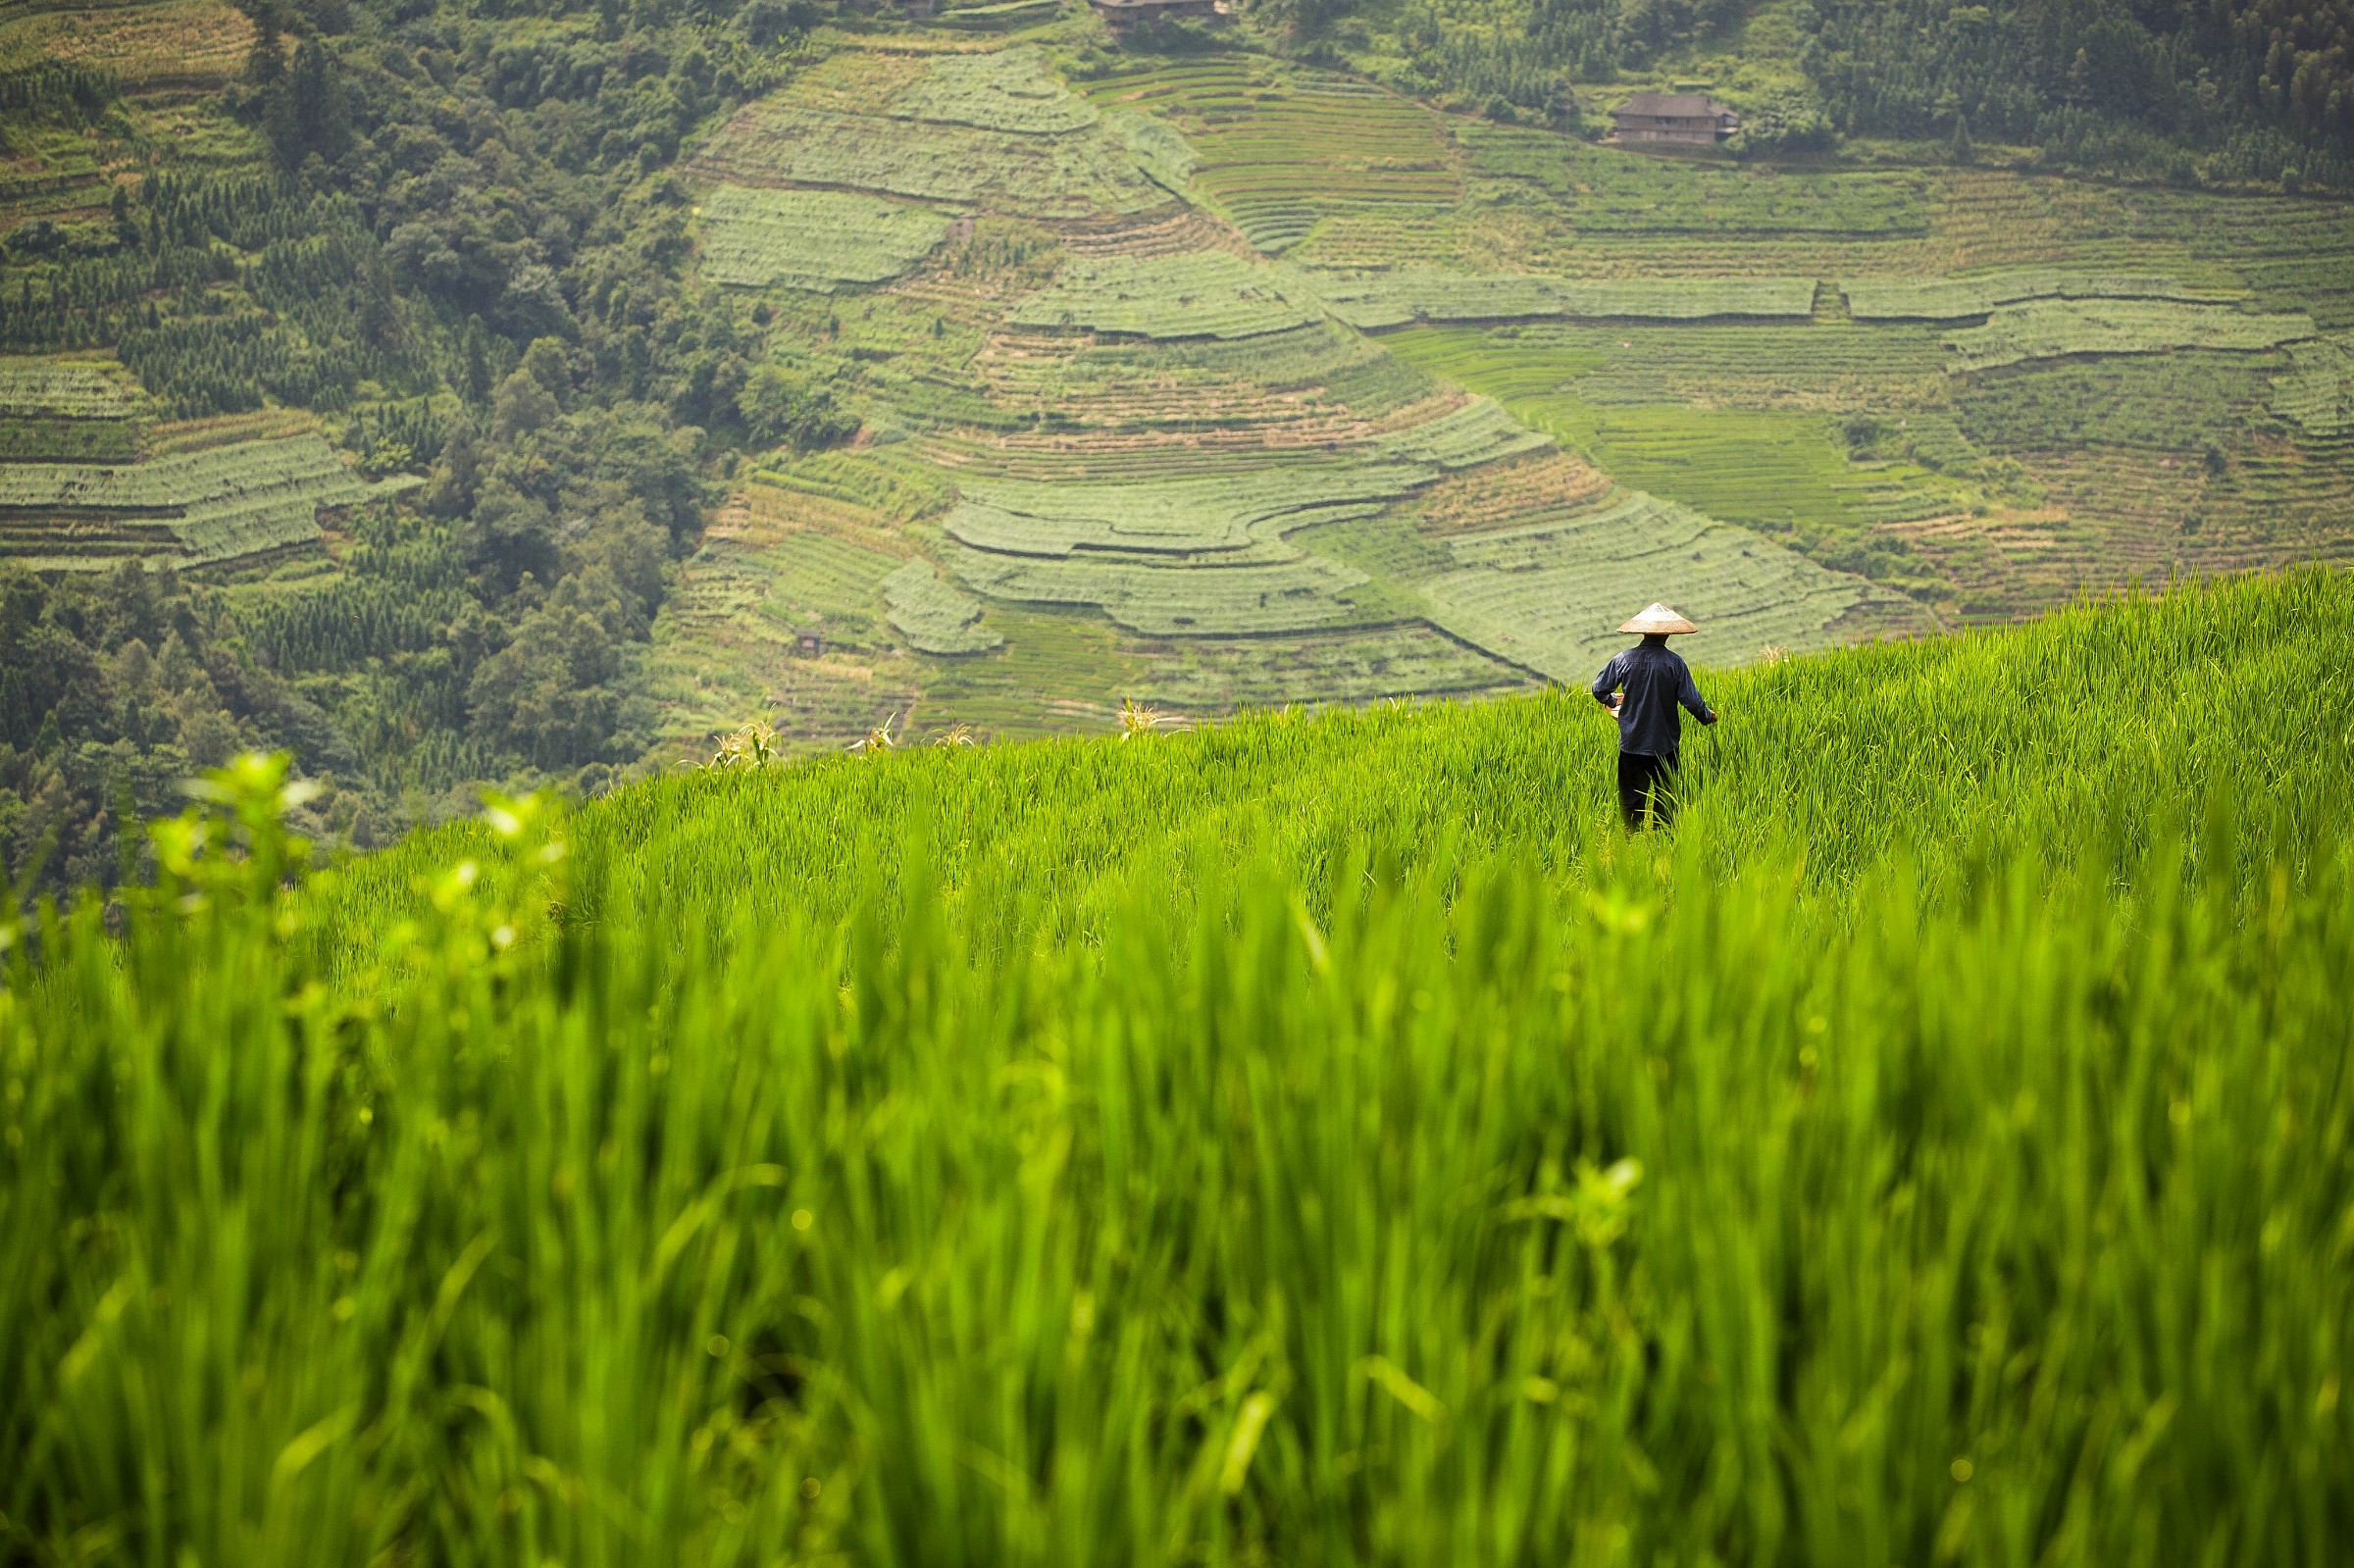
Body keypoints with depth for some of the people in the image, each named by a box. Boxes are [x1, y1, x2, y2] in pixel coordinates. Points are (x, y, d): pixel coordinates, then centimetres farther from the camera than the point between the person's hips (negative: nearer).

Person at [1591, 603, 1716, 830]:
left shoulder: (1624, 659, -6)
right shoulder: (1674, 663, -10)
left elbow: (1599, 689, 2)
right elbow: (1691, 700, -8)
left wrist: (1612, 701, 24)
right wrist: (1707, 716, 12)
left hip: (1631, 743, 1)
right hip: (1665, 744, -1)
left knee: (1631, 801, 8)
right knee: (1664, 800, 11)